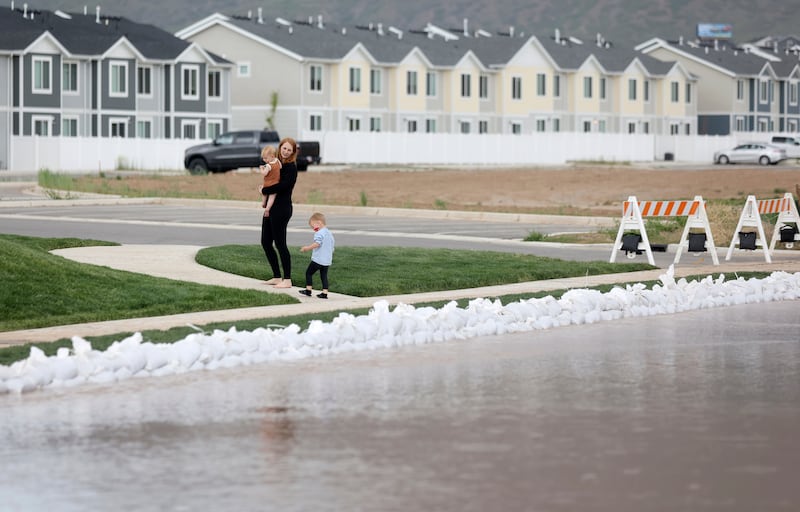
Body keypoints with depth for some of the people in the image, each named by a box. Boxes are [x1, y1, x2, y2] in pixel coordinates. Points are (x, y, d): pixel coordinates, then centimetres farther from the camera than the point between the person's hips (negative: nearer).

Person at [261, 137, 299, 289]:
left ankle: (287, 280, 0)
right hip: (270, 208, 9)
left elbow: (283, 186, -23)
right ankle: (277, 277, 20)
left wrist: (264, 191, -10)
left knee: (280, 244, -6)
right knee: (266, 243, 11)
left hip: (282, 208, -9)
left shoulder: (291, 168, -10)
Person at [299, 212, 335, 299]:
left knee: (308, 273, 5)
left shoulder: (319, 233, -14)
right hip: (327, 260, 8)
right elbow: (333, 244, 21)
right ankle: (325, 293, 4)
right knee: (324, 275, 9)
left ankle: (308, 290, 5)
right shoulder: (329, 233, 14)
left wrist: (306, 248, -18)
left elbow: (317, 244, -27)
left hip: (318, 259, -8)